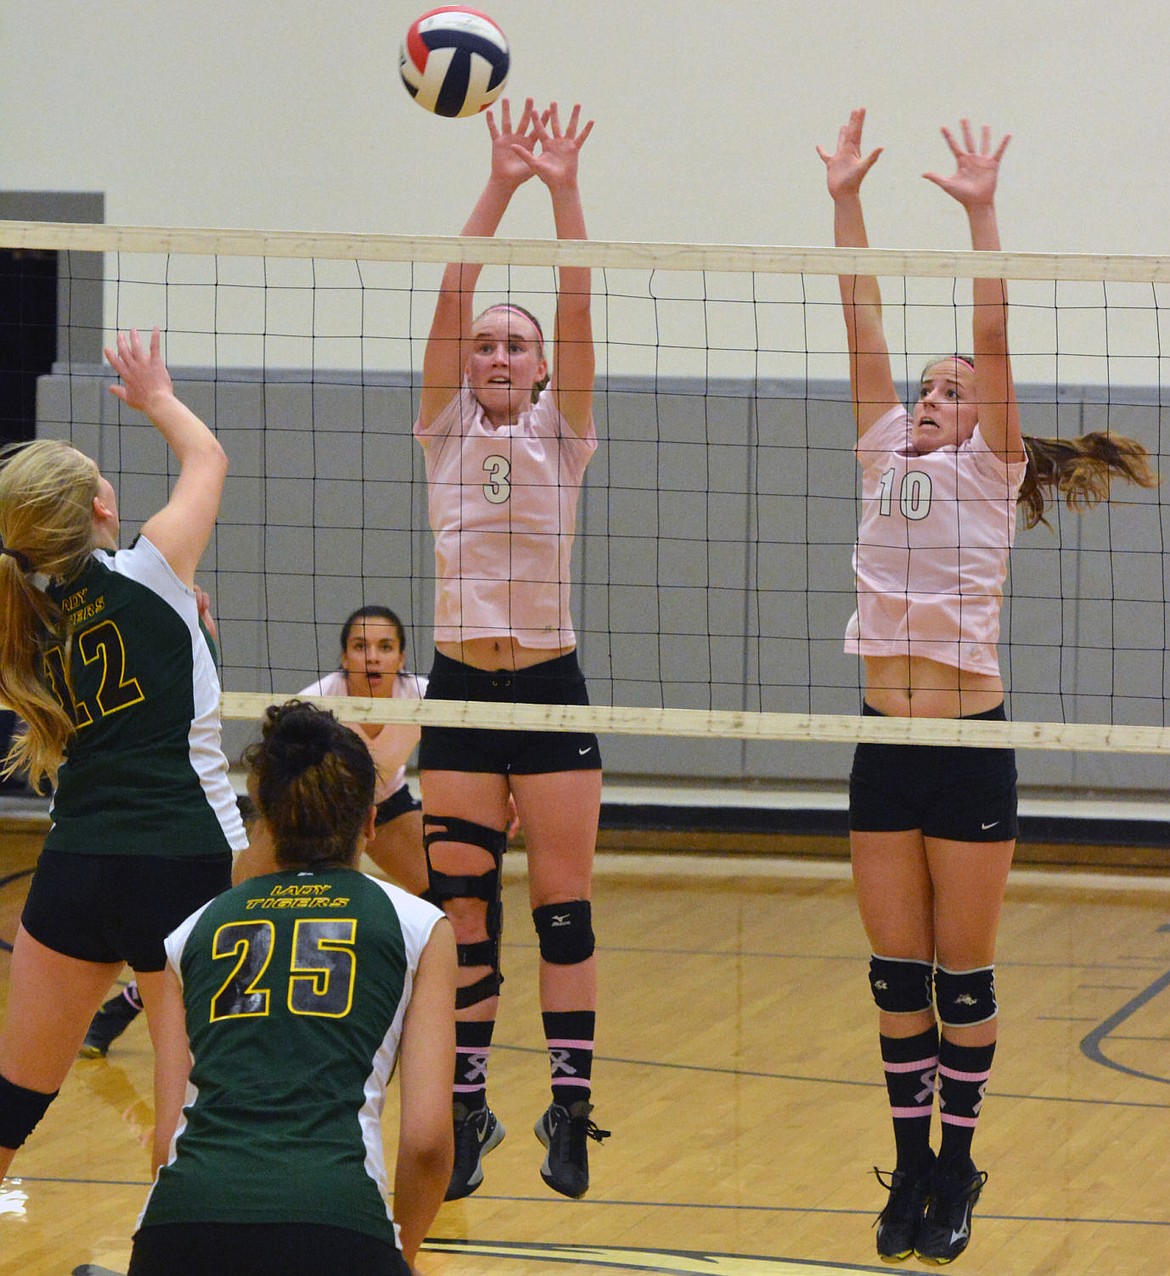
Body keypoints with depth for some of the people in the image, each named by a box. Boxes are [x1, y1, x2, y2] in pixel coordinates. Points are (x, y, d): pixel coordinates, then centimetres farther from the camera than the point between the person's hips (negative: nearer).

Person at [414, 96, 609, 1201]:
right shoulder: (444, 431, 6)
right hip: (460, 690, 1)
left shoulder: (562, 436, 4)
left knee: (563, 908, -2)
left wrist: (565, 192, -18)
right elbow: (450, 296, -5)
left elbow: (577, 310, -8)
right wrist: (500, 187, -14)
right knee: (462, 911, 1)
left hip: (549, 690, -1)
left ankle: (569, 1110, 2)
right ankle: (466, 1110, 8)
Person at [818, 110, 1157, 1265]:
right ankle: (910, 1168, 14)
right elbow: (861, 322, 7)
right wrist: (844, 202, 2)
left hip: (970, 746, -4)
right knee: (898, 976, 7)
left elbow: (992, 333, -8)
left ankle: (957, 1169, 13)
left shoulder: (990, 471, 3)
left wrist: (981, 213, -13)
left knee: (962, 976, 3)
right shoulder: (884, 457, 12)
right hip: (885, 745, 4)